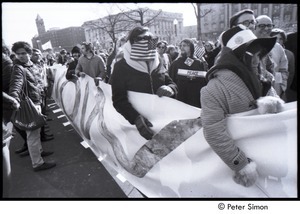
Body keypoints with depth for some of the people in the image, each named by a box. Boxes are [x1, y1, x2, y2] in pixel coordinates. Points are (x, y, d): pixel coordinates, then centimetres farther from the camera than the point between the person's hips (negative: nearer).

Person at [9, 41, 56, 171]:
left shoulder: (32, 66, 10)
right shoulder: (18, 68, -17)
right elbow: (15, 86, -33)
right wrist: (15, 100, -49)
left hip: (36, 102, 9)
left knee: (36, 130, 23)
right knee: (33, 134, -3)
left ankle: (39, 151, 41)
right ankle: (37, 163, 6)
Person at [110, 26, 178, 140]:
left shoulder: (156, 61, 4)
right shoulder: (121, 67, -10)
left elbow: (171, 83, 10)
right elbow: (119, 100, -16)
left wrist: (170, 89, -17)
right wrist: (136, 118, -35)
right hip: (138, 126, -4)